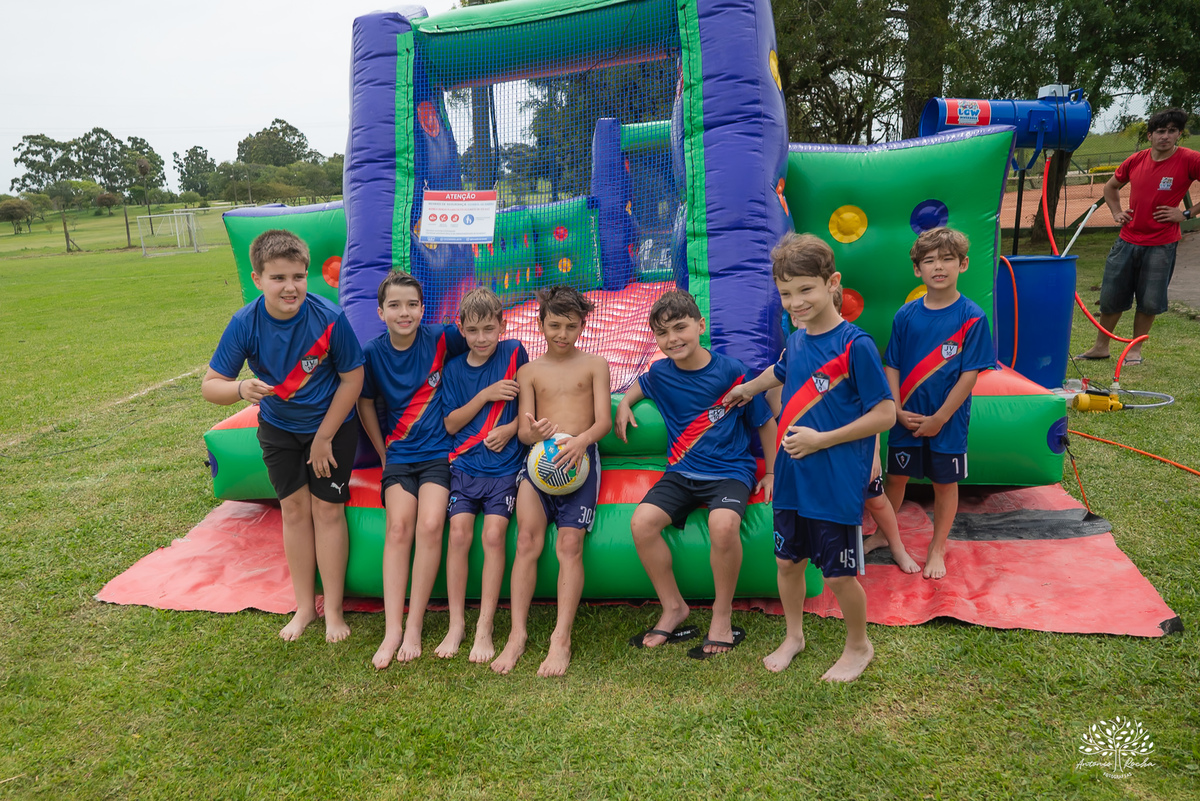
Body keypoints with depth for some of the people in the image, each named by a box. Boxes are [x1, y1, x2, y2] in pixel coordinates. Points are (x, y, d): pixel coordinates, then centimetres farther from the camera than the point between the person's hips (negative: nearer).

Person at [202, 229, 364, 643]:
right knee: (294, 509, 7)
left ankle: (333, 609, 13)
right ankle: (305, 606, 23)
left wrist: (324, 437, -12)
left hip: (332, 424, -2)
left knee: (327, 510, -1)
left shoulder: (329, 318, -26)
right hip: (279, 428, 3)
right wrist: (241, 388, -39)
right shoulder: (246, 323, -19)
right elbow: (210, 385, -14)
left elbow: (352, 378, -15)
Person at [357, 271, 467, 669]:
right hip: (399, 454, 2)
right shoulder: (373, 353, 1)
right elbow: (366, 405, 14)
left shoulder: (440, 339, -4)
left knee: (430, 524, -23)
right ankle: (392, 629, -14)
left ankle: (414, 627, -12)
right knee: (399, 526, -20)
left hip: (438, 451, -1)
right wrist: (384, 455, 14)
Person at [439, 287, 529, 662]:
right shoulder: (454, 368, 7)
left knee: (494, 534, -14)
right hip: (465, 463, 2)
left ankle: (485, 627, -6)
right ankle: (456, 624, 1)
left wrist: (510, 428, -11)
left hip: (504, 464, -2)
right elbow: (450, 424, 3)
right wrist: (486, 395, -9)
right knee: (459, 533, -11)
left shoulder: (514, 353, 1)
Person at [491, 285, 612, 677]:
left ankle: (562, 639, -11)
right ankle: (518, 633, -9)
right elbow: (523, 428, 8)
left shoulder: (594, 365, 12)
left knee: (569, 545, -14)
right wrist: (534, 432, -18)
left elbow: (603, 420, 2)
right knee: (527, 540, -15)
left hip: (580, 456, -1)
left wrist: (581, 439, -21)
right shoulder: (528, 371, 16)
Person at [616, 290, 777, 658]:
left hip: (730, 471, -4)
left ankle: (722, 616, -9)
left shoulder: (730, 371, -7)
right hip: (682, 472, 4)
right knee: (642, 522, -21)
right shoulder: (660, 373, 3)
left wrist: (772, 473, 3)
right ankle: (673, 608, 1)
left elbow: (765, 421, 3)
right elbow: (641, 384, 30)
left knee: (723, 524, -34)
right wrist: (624, 403, 9)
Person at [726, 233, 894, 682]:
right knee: (788, 561, 17)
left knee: (839, 574, 7)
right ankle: (794, 636, 40)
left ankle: (858, 646, 33)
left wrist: (822, 440, -19)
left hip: (837, 485, -6)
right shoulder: (796, 341, 4)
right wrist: (748, 389, 43)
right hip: (792, 478, 6)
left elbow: (885, 415, -16)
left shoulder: (854, 345, -16)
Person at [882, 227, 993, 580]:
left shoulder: (971, 317, -11)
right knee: (896, 476, 13)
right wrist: (897, 410, -10)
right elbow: (891, 366, 1)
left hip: (948, 420, -2)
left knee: (945, 482, 12)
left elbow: (969, 375, -13)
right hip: (906, 417, 2)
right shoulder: (906, 315, -2)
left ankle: (937, 549, 29)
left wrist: (939, 418, -14)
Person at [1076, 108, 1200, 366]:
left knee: (1149, 302, 2)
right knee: (1110, 297, 8)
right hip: (1127, 241, 4)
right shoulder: (1136, 161, 3)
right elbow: (1111, 186, 22)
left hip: (1161, 245, -3)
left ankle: (1135, 350, 19)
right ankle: (1101, 347, 23)